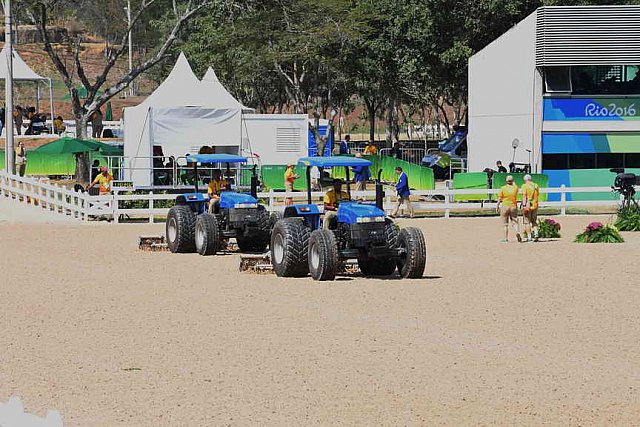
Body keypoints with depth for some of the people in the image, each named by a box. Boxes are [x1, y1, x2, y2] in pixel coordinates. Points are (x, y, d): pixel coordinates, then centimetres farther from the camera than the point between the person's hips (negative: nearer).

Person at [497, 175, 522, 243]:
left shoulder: (503, 188, -7)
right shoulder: (515, 188, 0)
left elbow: (499, 199, -6)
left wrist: (497, 207, 4)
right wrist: (513, 183, 34)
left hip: (505, 206, -2)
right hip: (513, 206, 2)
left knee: (505, 224, 6)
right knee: (515, 222, 6)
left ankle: (506, 238, 6)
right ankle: (517, 232, -22)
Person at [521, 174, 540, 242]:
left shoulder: (525, 186, -7)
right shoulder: (536, 186, 10)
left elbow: (524, 196, -16)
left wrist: (524, 205, -21)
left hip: (527, 206, -5)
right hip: (535, 206, 5)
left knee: (527, 222, 2)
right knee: (534, 221, 15)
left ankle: (529, 237, -3)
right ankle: (536, 233, -7)